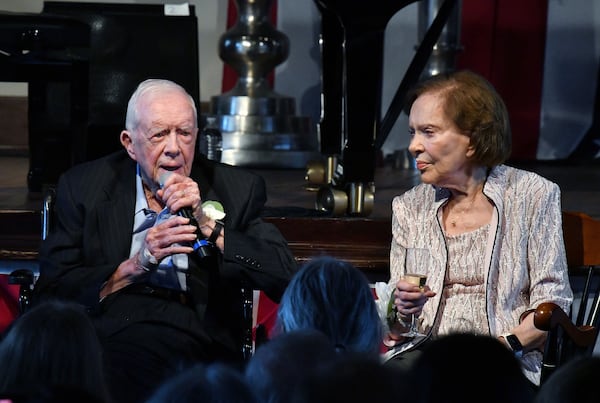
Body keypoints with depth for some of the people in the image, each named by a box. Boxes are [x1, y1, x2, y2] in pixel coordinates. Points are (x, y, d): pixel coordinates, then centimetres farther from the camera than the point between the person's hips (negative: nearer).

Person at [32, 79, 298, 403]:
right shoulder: (82, 187, 11)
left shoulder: (238, 190, 11)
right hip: (105, 335, 1)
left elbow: (285, 277, 0)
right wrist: (135, 266, -11)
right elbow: (50, 290, 2)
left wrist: (206, 224, -7)